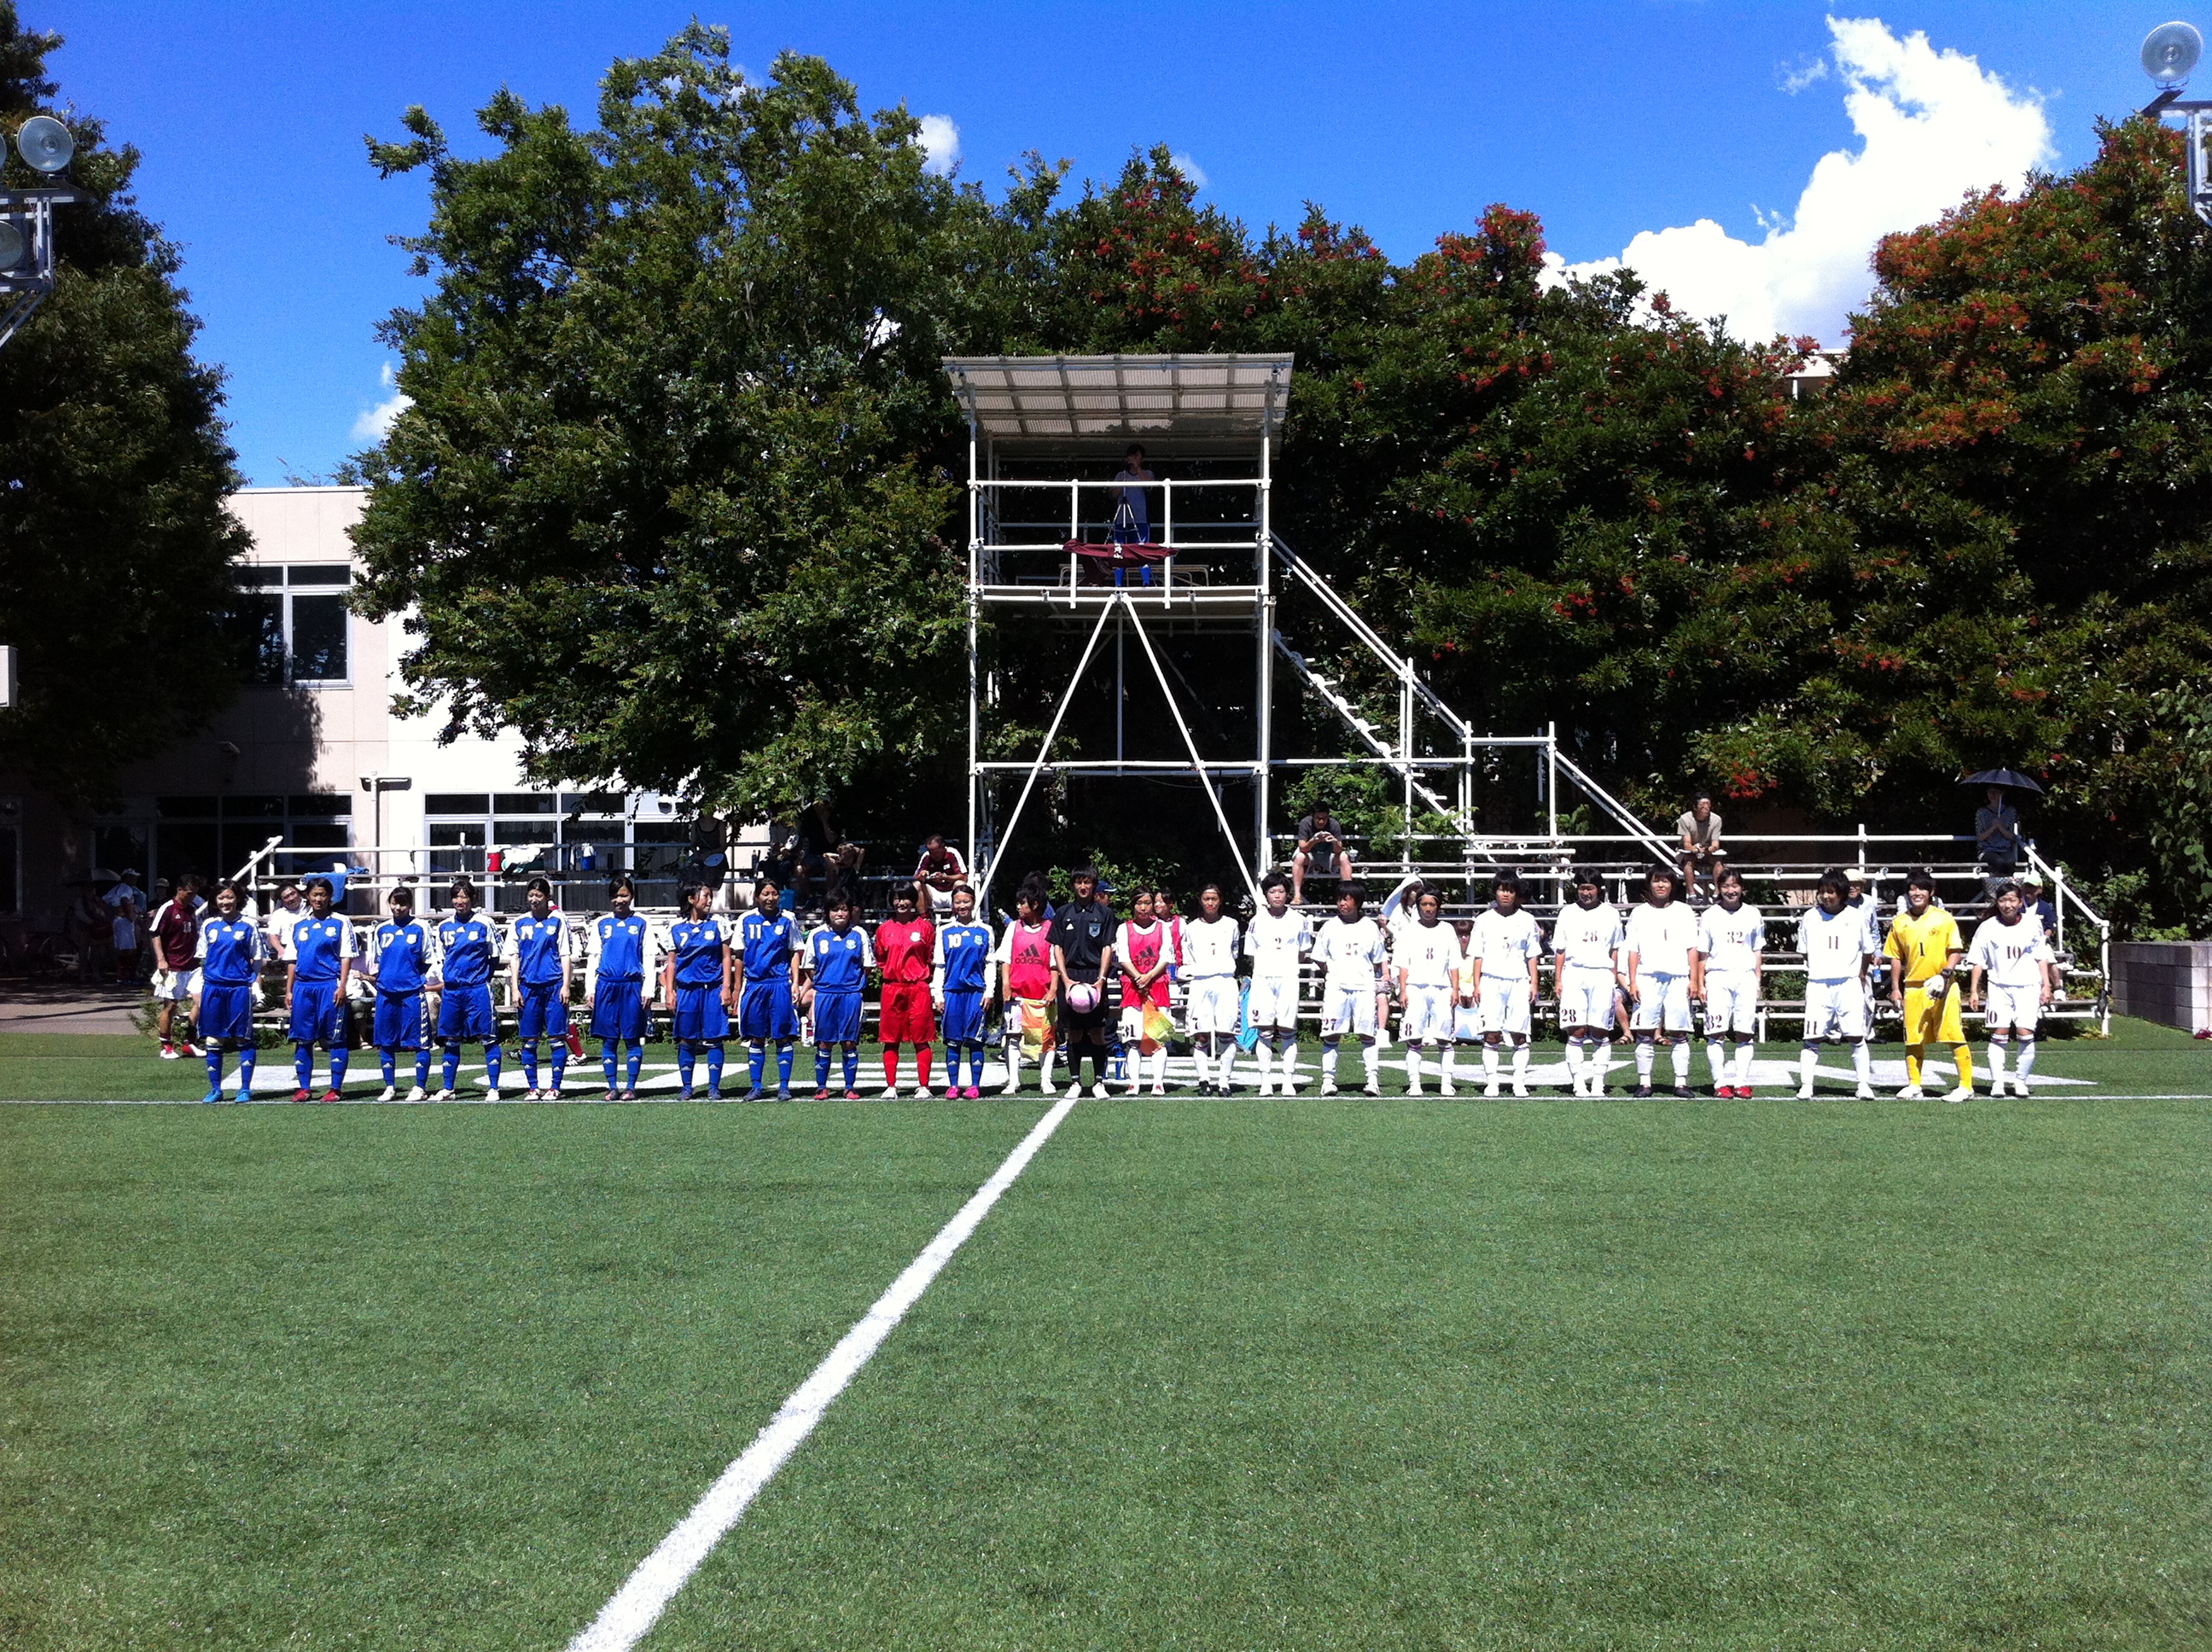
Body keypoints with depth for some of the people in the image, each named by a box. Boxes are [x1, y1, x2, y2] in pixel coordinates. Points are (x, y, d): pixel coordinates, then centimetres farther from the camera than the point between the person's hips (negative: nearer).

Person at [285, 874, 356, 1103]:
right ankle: (302, 1087, 13)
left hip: (329, 986, -4)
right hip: (302, 986, 4)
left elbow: (346, 957, -2)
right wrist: (289, 990, 10)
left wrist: (342, 986, -11)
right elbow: (292, 960, 16)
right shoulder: (299, 925, 15)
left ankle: (336, 1088, 3)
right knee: (302, 1039, 6)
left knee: (335, 1039, -2)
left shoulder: (340, 923, 3)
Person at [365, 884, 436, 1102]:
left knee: (419, 1042, -3)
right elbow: (374, 962, 21)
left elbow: (430, 961, 5)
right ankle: (390, 1087, 18)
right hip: (386, 992, 4)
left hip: (413, 992, -4)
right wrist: (378, 979, 8)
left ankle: (420, 1087, 5)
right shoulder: (382, 929, 12)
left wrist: (425, 983, -2)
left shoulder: (420, 927, 2)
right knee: (385, 1043, 7)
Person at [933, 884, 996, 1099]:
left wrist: (989, 992, 0)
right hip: (952, 991, 1)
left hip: (976, 991, -1)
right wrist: (938, 995, 3)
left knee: (975, 1040, -2)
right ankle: (953, 1085, 7)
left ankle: (975, 1085, 4)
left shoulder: (985, 931, 8)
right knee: (953, 1041, 1)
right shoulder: (944, 932, 9)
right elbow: (938, 966, 10)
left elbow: (989, 964, 8)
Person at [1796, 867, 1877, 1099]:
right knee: (1813, 1039, -2)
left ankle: (1864, 1085, 3)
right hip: (1818, 985, 1)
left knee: (1856, 1037, -3)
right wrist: (1815, 972, 9)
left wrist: (1860, 976, 11)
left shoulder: (1855, 918, 5)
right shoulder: (1810, 917, 7)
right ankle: (1805, 1086, 1)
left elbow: (1866, 951, 15)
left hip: (1849, 984, 0)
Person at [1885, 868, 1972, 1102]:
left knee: (1954, 1035, -7)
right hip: (1913, 988, 3)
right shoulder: (1899, 922, 9)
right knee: (1913, 1039, 6)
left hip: (1942, 987, -3)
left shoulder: (1944, 918, 0)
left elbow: (1956, 951, -1)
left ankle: (1966, 1085, -1)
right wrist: (1895, 989, 10)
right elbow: (1896, 958, 14)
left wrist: (1944, 975, -15)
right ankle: (1914, 1086, 16)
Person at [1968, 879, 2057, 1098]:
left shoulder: (2033, 925, 6)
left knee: (2025, 1034, -9)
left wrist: (2046, 985, 7)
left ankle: (2021, 1081, 4)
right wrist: (1974, 991, 3)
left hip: (2028, 987, 0)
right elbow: (1978, 962, 6)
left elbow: (2042, 958, 13)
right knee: (1999, 1034, -8)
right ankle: (1997, 1082, -2)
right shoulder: (1987, 928, 3)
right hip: (1999, 987, 0)